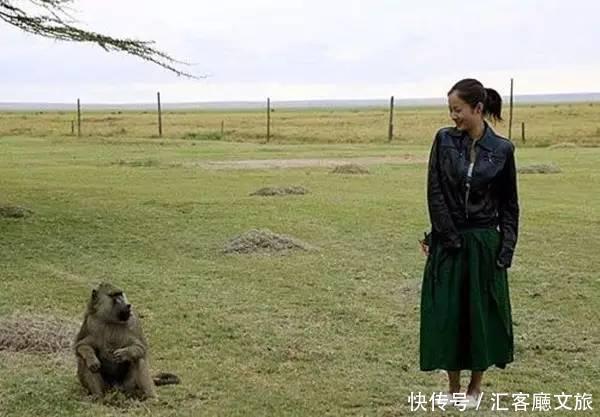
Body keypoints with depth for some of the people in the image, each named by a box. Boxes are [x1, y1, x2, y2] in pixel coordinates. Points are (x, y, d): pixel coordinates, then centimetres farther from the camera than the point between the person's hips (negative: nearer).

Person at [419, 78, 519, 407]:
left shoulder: (501, 149, -3)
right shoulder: (444, 140, -2)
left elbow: (509, 204, 2)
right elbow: (434, 193, -6)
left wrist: (506, 249, -5)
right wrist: (451, 238, -12)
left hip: (484, 243, -1)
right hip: (446, 243, 1)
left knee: (482, 312, 6)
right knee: (445, 314, 4)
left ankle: (476, 384, 25)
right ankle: (453, 385, 21)